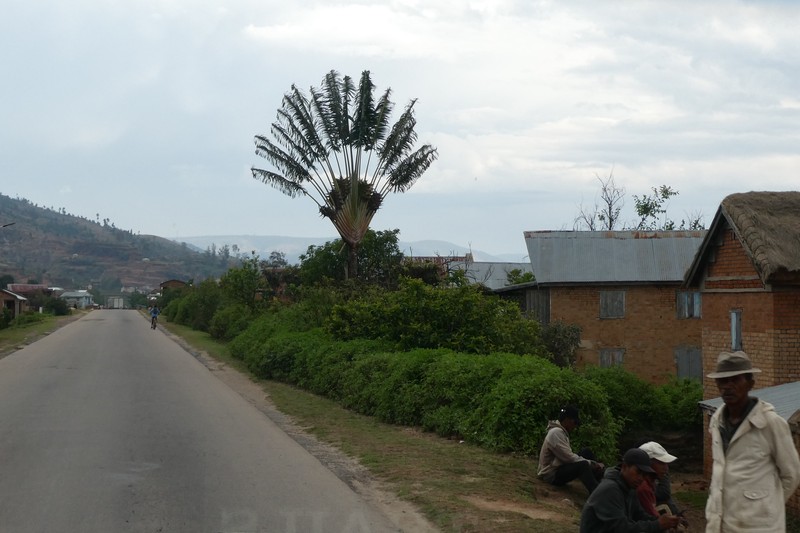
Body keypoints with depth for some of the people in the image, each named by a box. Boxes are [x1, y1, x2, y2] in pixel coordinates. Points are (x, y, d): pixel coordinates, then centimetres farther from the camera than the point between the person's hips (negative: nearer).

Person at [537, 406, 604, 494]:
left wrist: (593, 463, -3)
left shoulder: (561, 431, 10)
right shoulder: (556, 433, -20)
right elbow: (569, 458, -24)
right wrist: (592, 464, -15)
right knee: (583, 465, -30)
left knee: (587, 454, 8)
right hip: (551, 474, -10)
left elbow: (568, 456, 7)